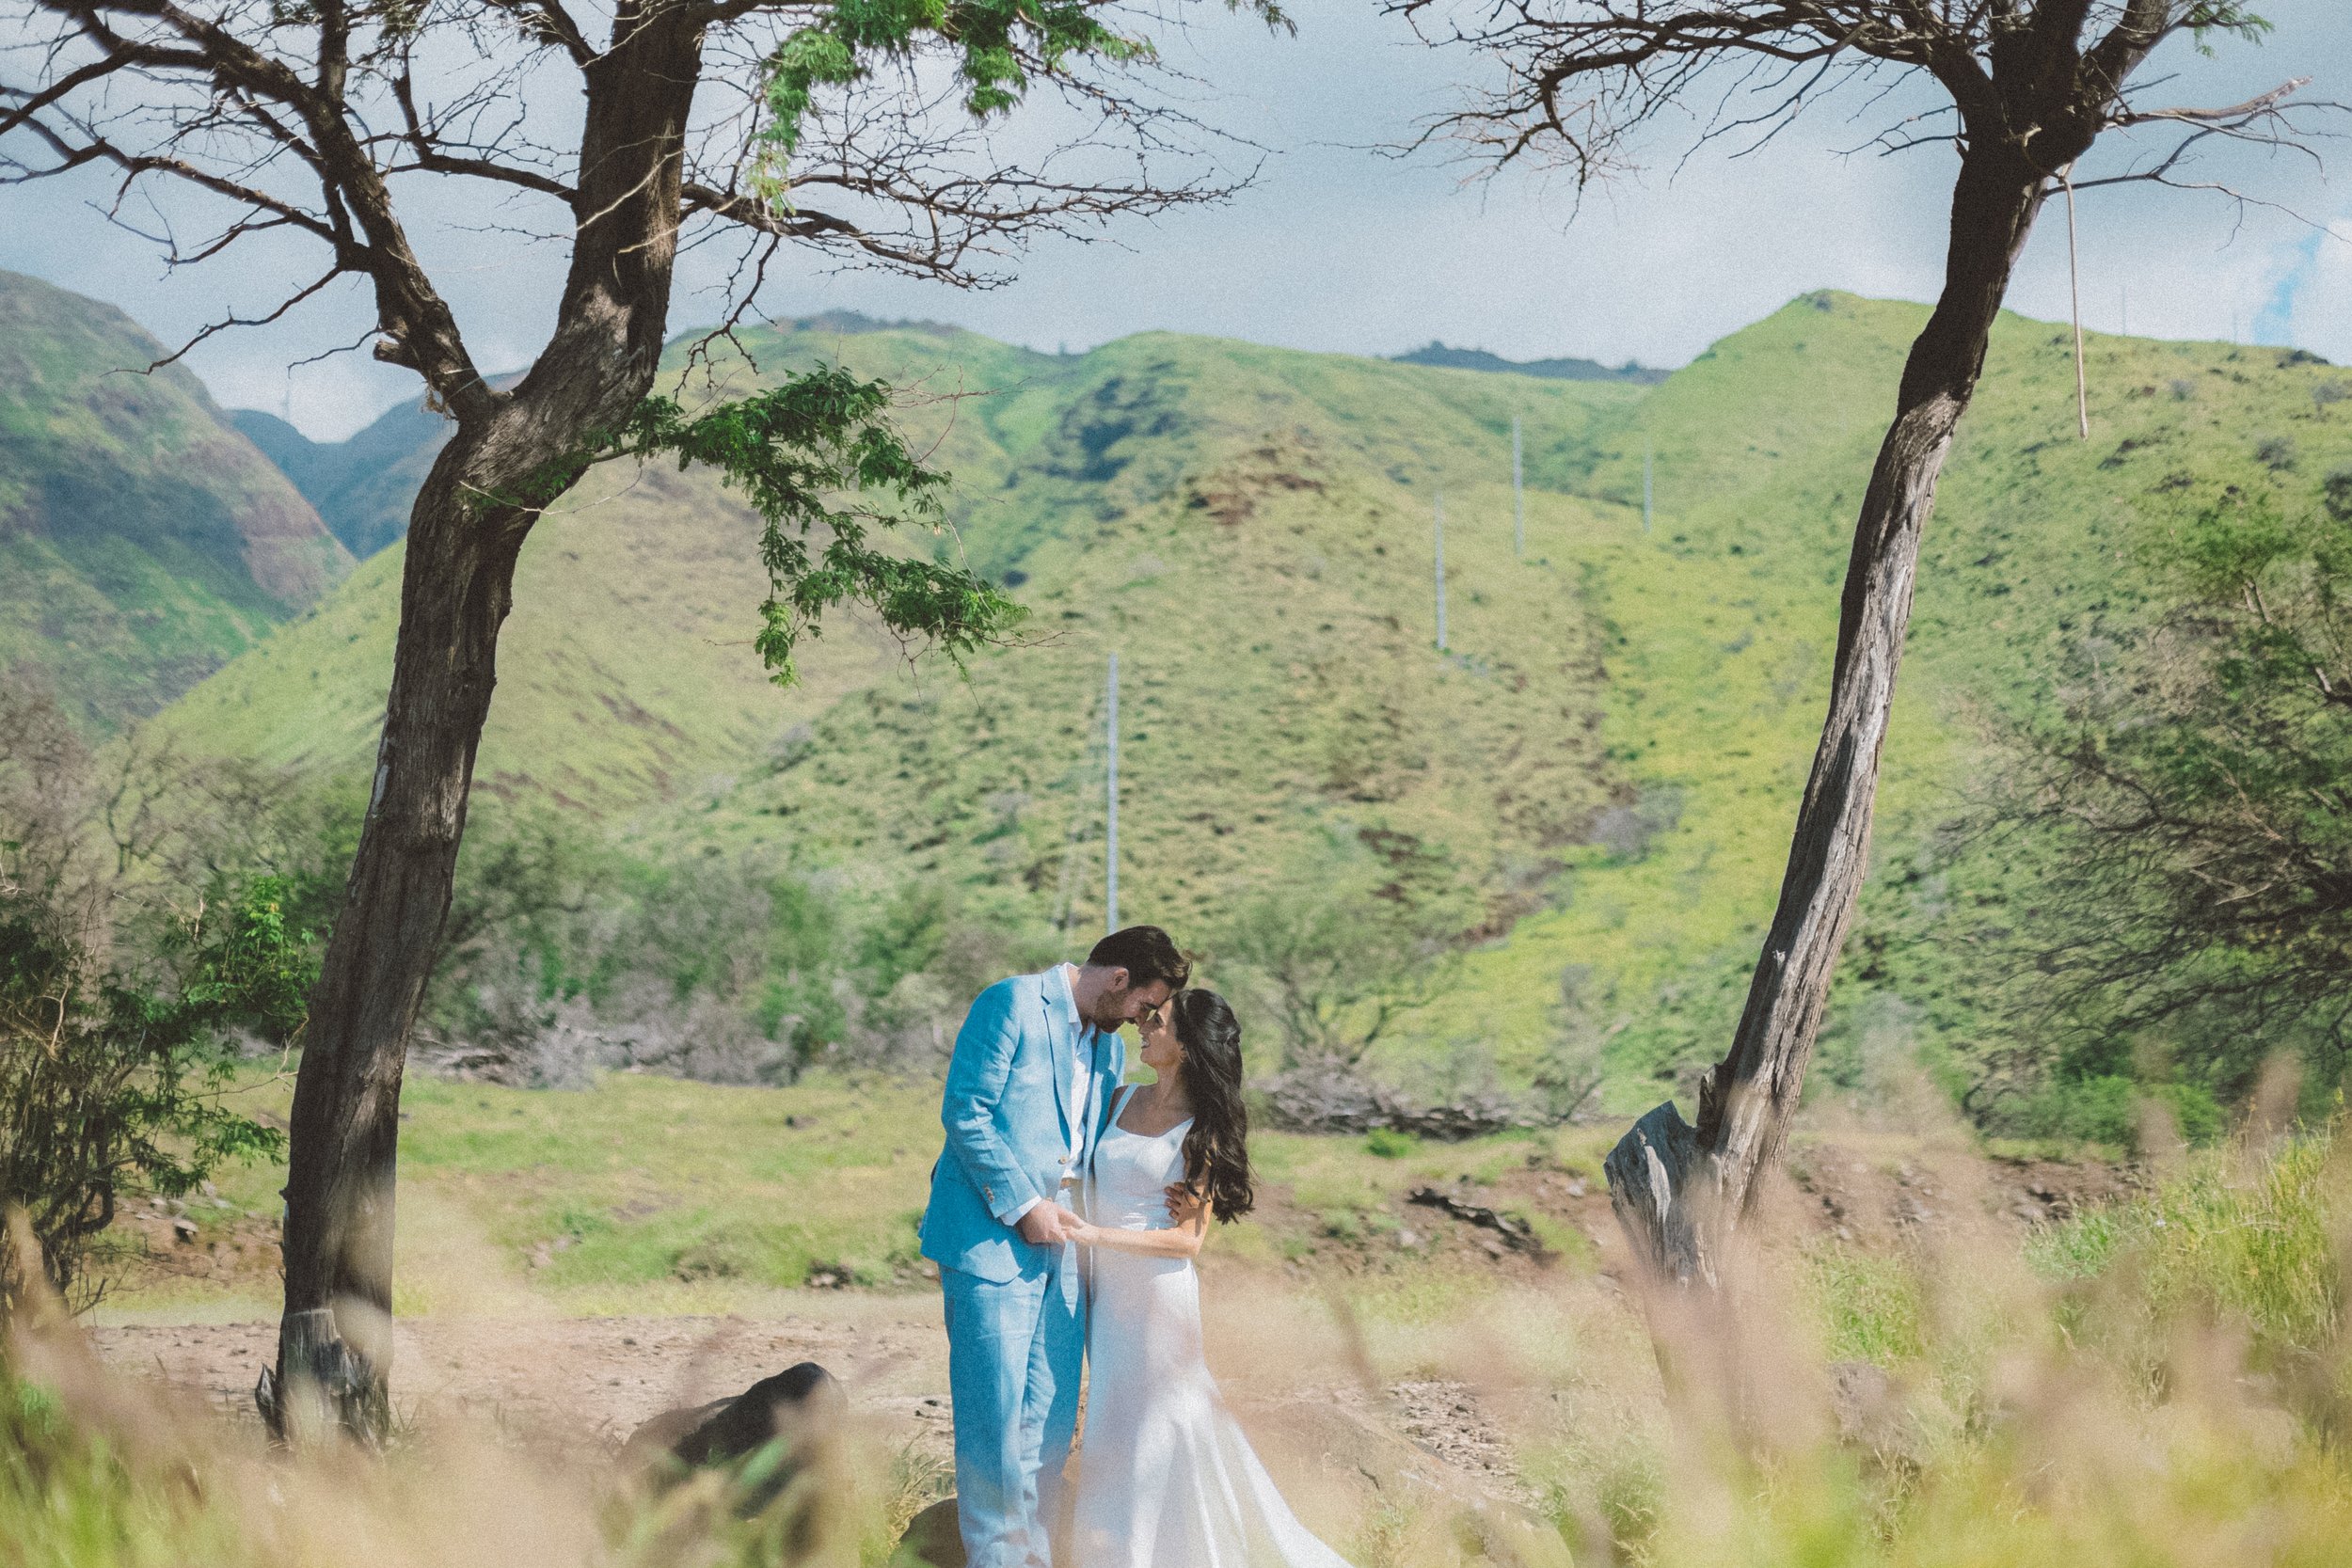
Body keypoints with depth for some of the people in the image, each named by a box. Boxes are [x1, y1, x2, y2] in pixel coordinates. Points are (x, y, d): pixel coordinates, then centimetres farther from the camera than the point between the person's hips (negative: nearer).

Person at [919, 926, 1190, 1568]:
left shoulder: (1108, 1046, 17)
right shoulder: (1011, 1004, -8)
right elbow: (964, 1112, -14)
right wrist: (1022, 1206, -15)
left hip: (1058, 1244, 8)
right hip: (990, 1239, -7)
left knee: (1050, 1417, 7)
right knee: (995, 1413, -5)